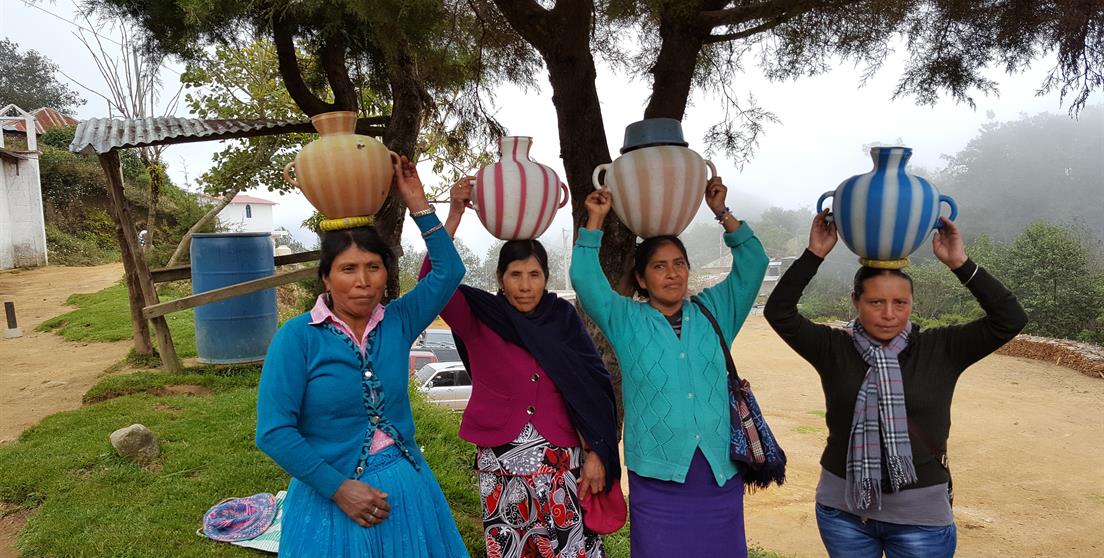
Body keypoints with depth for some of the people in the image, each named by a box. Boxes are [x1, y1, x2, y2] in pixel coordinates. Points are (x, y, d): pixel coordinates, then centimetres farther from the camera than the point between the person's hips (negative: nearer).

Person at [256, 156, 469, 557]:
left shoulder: (397, 322, -1)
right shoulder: (297, 337, -13)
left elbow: (448, 271, -3)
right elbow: (274, 432, -15)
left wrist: (418, 204, -7)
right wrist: (338, 489, -17)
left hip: (407, 489, 4)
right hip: (331, 495, -3)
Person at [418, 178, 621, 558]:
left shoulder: (562, 317, -1)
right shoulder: (479, 319, -4)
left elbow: (592, 387, 0)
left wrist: (596, 453, -2)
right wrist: (454, 215, -27)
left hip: (561, 460, 1)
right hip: (500, 462, 0)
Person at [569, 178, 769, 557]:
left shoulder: (714, 312, 12)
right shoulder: (626, 321, 5)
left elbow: (753, 264, 7)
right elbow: (585, 280, -4)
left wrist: (723, 214, 1)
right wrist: (595, 221, -5)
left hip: (721, 473, 3)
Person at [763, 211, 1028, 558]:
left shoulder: (940, 350, -4)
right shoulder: (834, 349, -5)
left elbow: (1010, 318, -9)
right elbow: (778, 312, -13)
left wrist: (960, 264, -17)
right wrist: (814, 255, -19)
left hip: (921, 516, 0)